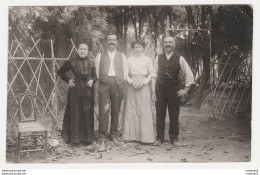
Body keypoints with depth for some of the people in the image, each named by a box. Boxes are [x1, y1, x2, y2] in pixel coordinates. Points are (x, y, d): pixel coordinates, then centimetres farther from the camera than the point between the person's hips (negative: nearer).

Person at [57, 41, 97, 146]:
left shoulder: (91, 63, 6)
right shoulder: (71, 62, 0)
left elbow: (94, 76, 14)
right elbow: (60, 72, 11)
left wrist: (92, 81, -7)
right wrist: (68, 80, 1)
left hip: (88, 91, 2)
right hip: (75, 91, -2)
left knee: (88, 114, 3)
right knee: (75, 114, 2)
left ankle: (87, 138, 16)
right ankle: (75, 139, 14)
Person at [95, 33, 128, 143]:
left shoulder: (122, 56, 15)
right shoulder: (100, 56, 13)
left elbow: (125, 72, 13)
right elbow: (96, 71, 11)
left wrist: (121, 82, 4)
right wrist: (100, 80, 0)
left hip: (118, 84, 1)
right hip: (104, 83, -1)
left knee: (116, 110, 3)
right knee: (103, 109, -7)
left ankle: (114, 134, 12)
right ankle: (102, 133, 2)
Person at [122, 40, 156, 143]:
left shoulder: (147, 59, 5)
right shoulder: (129, 60, 10)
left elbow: (151, 74, 4)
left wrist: (143, 82, -9)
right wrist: (131, 82, -7)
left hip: (144, 86, -2)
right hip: (132, 86, 2)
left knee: (144, 110, -4)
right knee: (131, 110, 1)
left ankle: (145, 136, 1)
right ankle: (132, 135, 8)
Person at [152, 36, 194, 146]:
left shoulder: (179, 59, 2)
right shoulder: (158, 58, 6)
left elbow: (189, 74, 4)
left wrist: (186, 89, 0)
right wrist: (153, 91, 2)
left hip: (174, 89, -1)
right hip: (160, 88, 1)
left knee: (174, 115, 4)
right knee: (160, 114, 3)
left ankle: (174, 138, 16)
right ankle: (159, 138, 13)